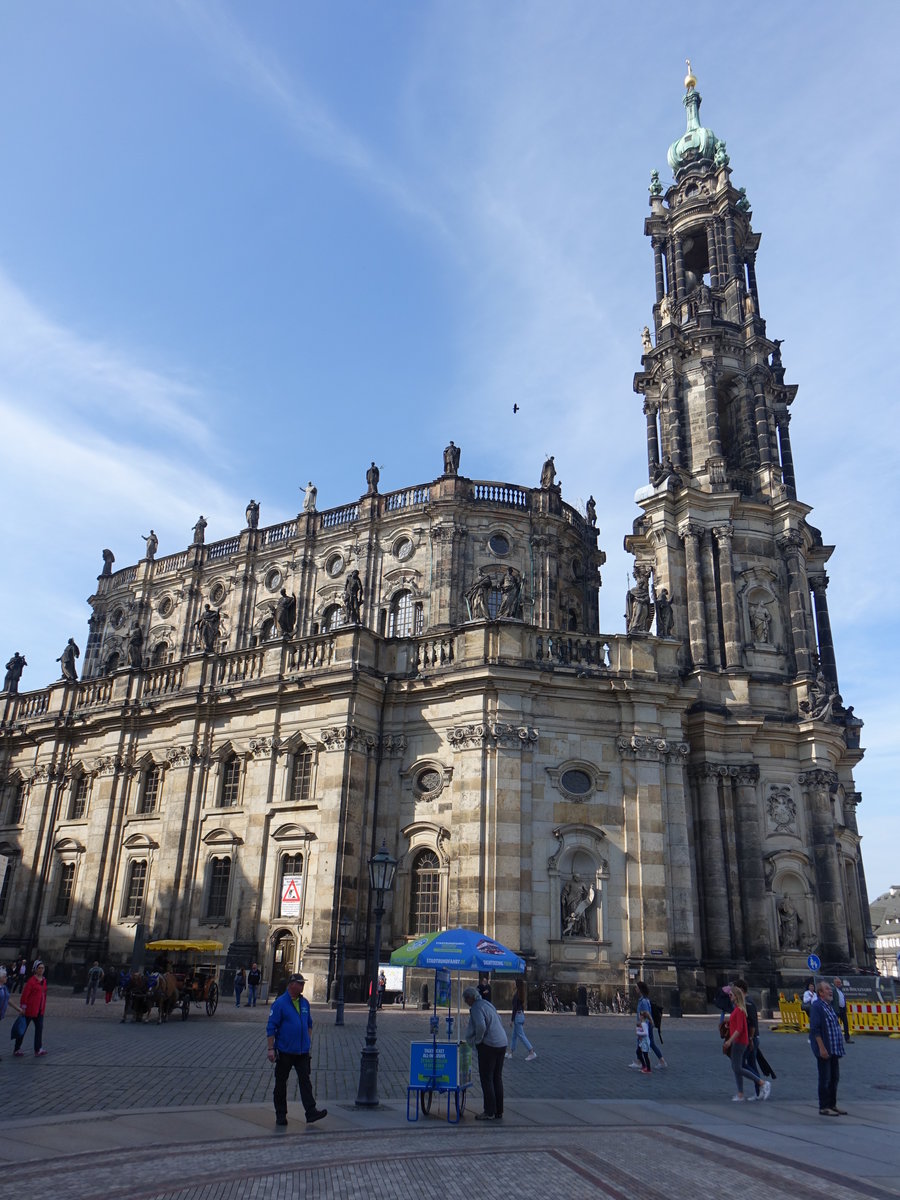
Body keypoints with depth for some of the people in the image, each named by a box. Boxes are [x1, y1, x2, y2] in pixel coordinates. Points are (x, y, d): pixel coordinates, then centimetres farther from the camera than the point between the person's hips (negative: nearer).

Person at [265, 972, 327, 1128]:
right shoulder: (280, 1003, -11)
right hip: (284, 1051, -4)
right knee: (281, 1083, 8)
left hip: (302, 1051, 4)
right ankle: (281, 1115, 19)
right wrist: (270, 1048, -14)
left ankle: (311, 1112, -5)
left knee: (305, 1081, -3)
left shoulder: (304, 1003, 8)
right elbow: (271, 1026, -11)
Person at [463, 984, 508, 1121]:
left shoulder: (476, 1008, -12)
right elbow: (499, 1021, 23)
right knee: (497, 1078, 13)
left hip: (488, 1045, -9)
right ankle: (498, 1112, 17)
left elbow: (481, 1026, -27)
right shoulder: (487, 1004, 15)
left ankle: (489, 1112, 3)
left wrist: (477, 1040, -10)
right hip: (502, 1044, 9)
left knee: (486, 1079, 0)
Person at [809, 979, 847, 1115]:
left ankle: (832, 1105, 25)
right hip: (824, 1049, -9)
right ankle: (823, 1108, 6)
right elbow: (815, 1029, -20)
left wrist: (839, 1048, 18)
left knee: (834, 1078, 14)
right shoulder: (816, 1006, -14)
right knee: (825, 1078, -2)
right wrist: (822, 1048, -23)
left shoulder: (829, 1006, 15)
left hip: (834, 1049, 9)